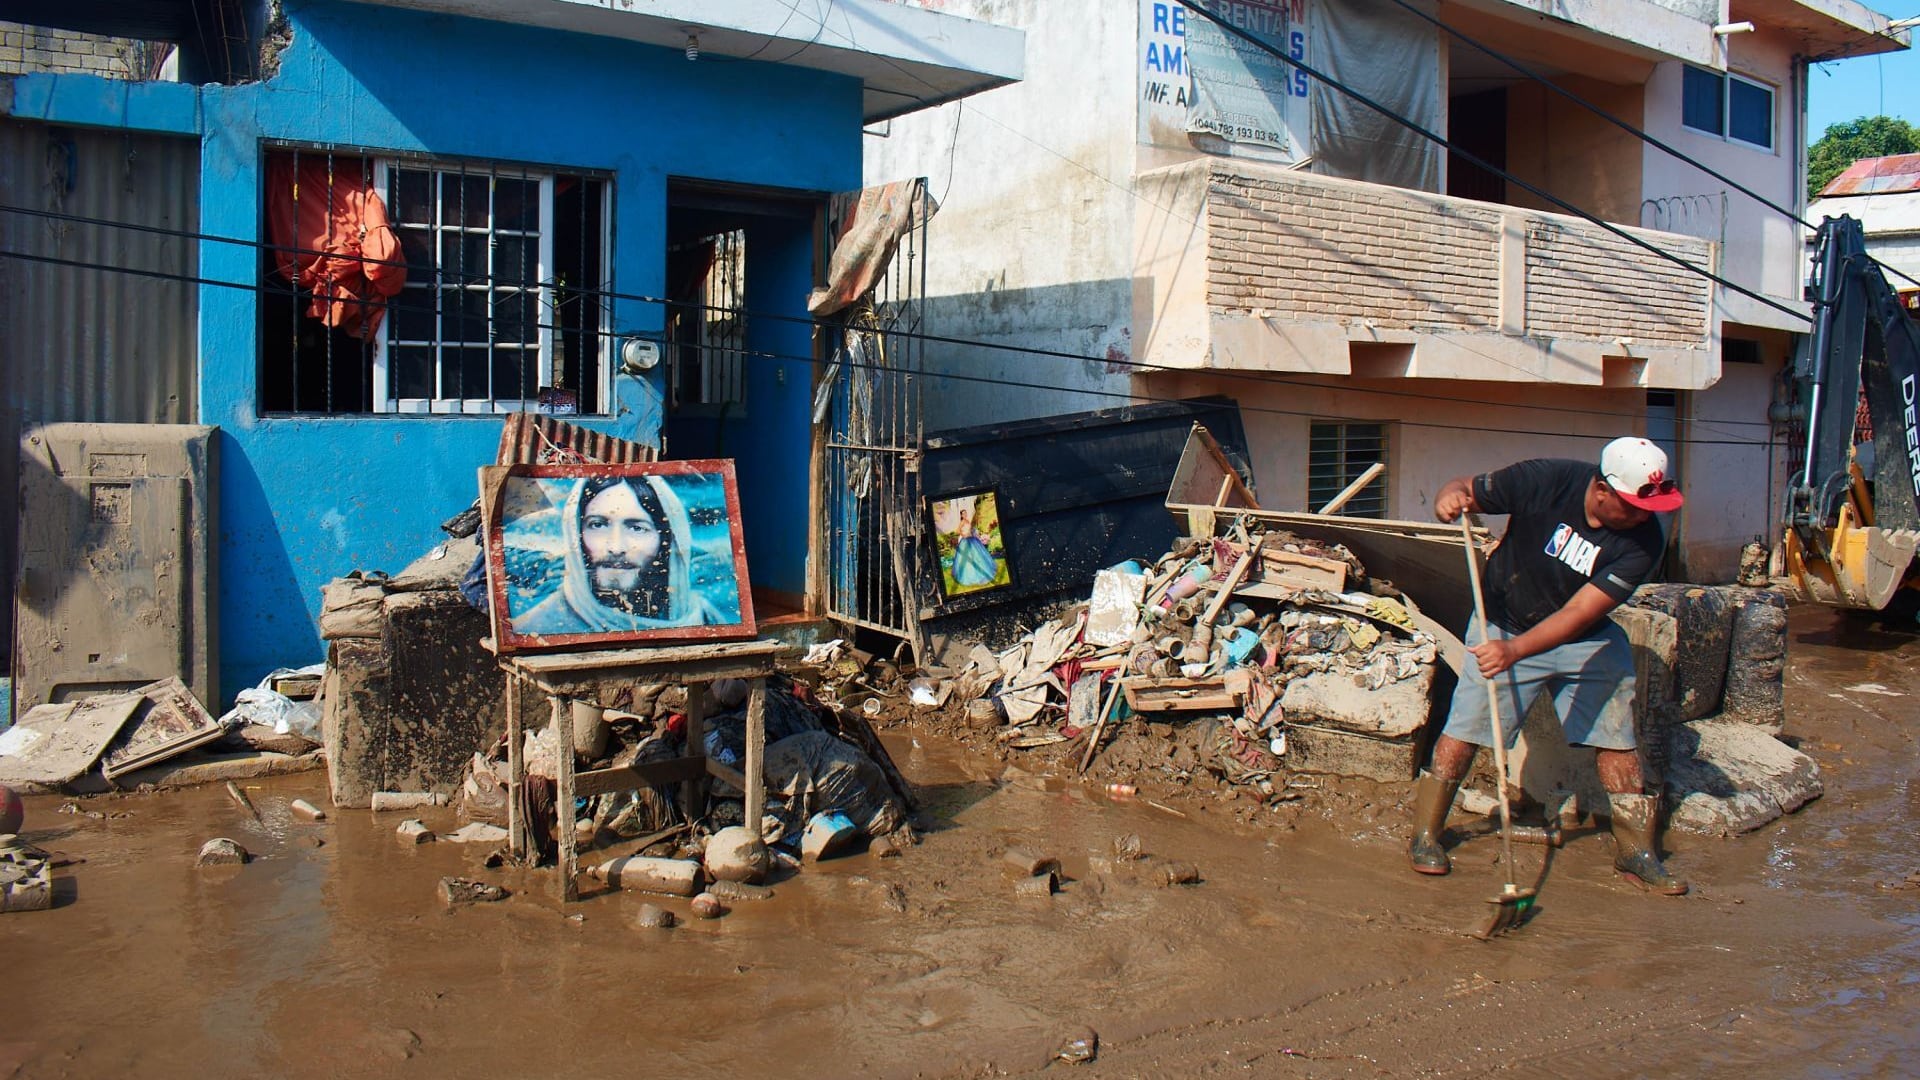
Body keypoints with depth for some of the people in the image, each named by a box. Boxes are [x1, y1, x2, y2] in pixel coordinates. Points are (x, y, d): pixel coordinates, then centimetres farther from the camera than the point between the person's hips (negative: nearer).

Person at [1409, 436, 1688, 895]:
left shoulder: (1643, 540, -22)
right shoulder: (1544, 480, -24)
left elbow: (1578, 614, -28)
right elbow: (1465, 488, -12)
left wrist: (1515, 650, -40)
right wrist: (1449, 499, -37)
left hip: (1585, 640, 2)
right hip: (1503, 627, -2)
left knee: (1617, 737, -2)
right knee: (1464, 730, -6)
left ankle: (1636, 851, 13)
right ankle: (1425, 833, 9)